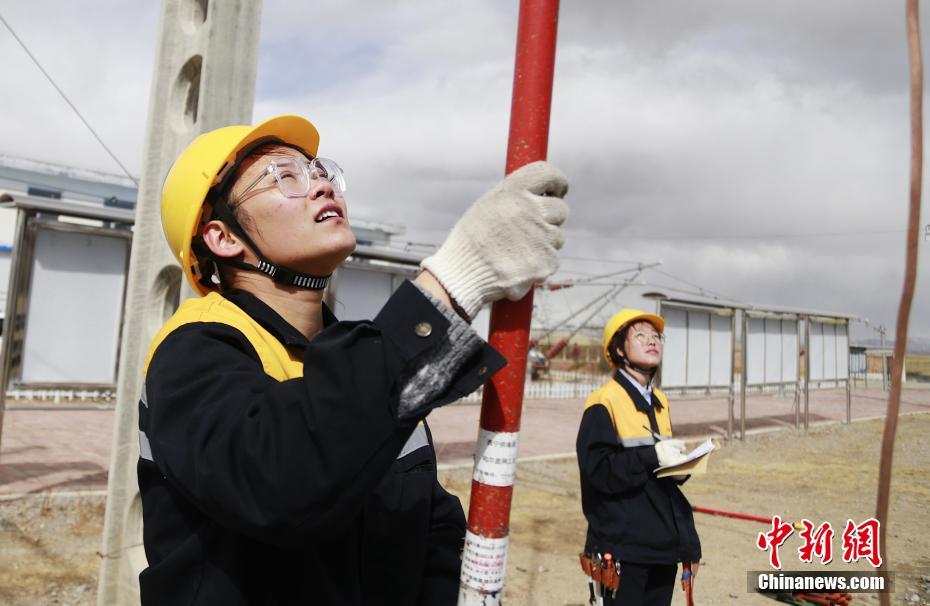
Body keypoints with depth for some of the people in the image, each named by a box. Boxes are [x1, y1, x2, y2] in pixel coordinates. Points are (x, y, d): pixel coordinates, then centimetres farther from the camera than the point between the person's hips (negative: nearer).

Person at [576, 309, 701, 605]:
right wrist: (652, 456, -26)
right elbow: (598, 471, -20)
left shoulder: (660, 402, 13)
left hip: (664, 544, 8)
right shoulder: (604, 402, -13)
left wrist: (679, 468, -1)